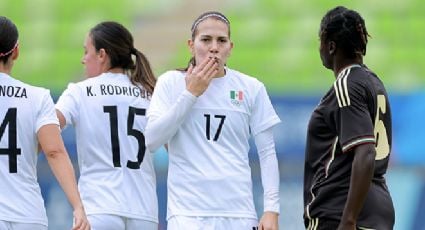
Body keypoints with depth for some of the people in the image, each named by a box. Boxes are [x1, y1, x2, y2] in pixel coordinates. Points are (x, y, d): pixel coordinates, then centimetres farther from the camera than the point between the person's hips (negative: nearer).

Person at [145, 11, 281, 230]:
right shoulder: (171, 83, 4)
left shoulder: (251, 88, 7)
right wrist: (190, 94, -7)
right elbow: (151, 140, -5)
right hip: (187, 211, -2)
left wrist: (271, 208, 0)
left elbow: (267, 152, 9)